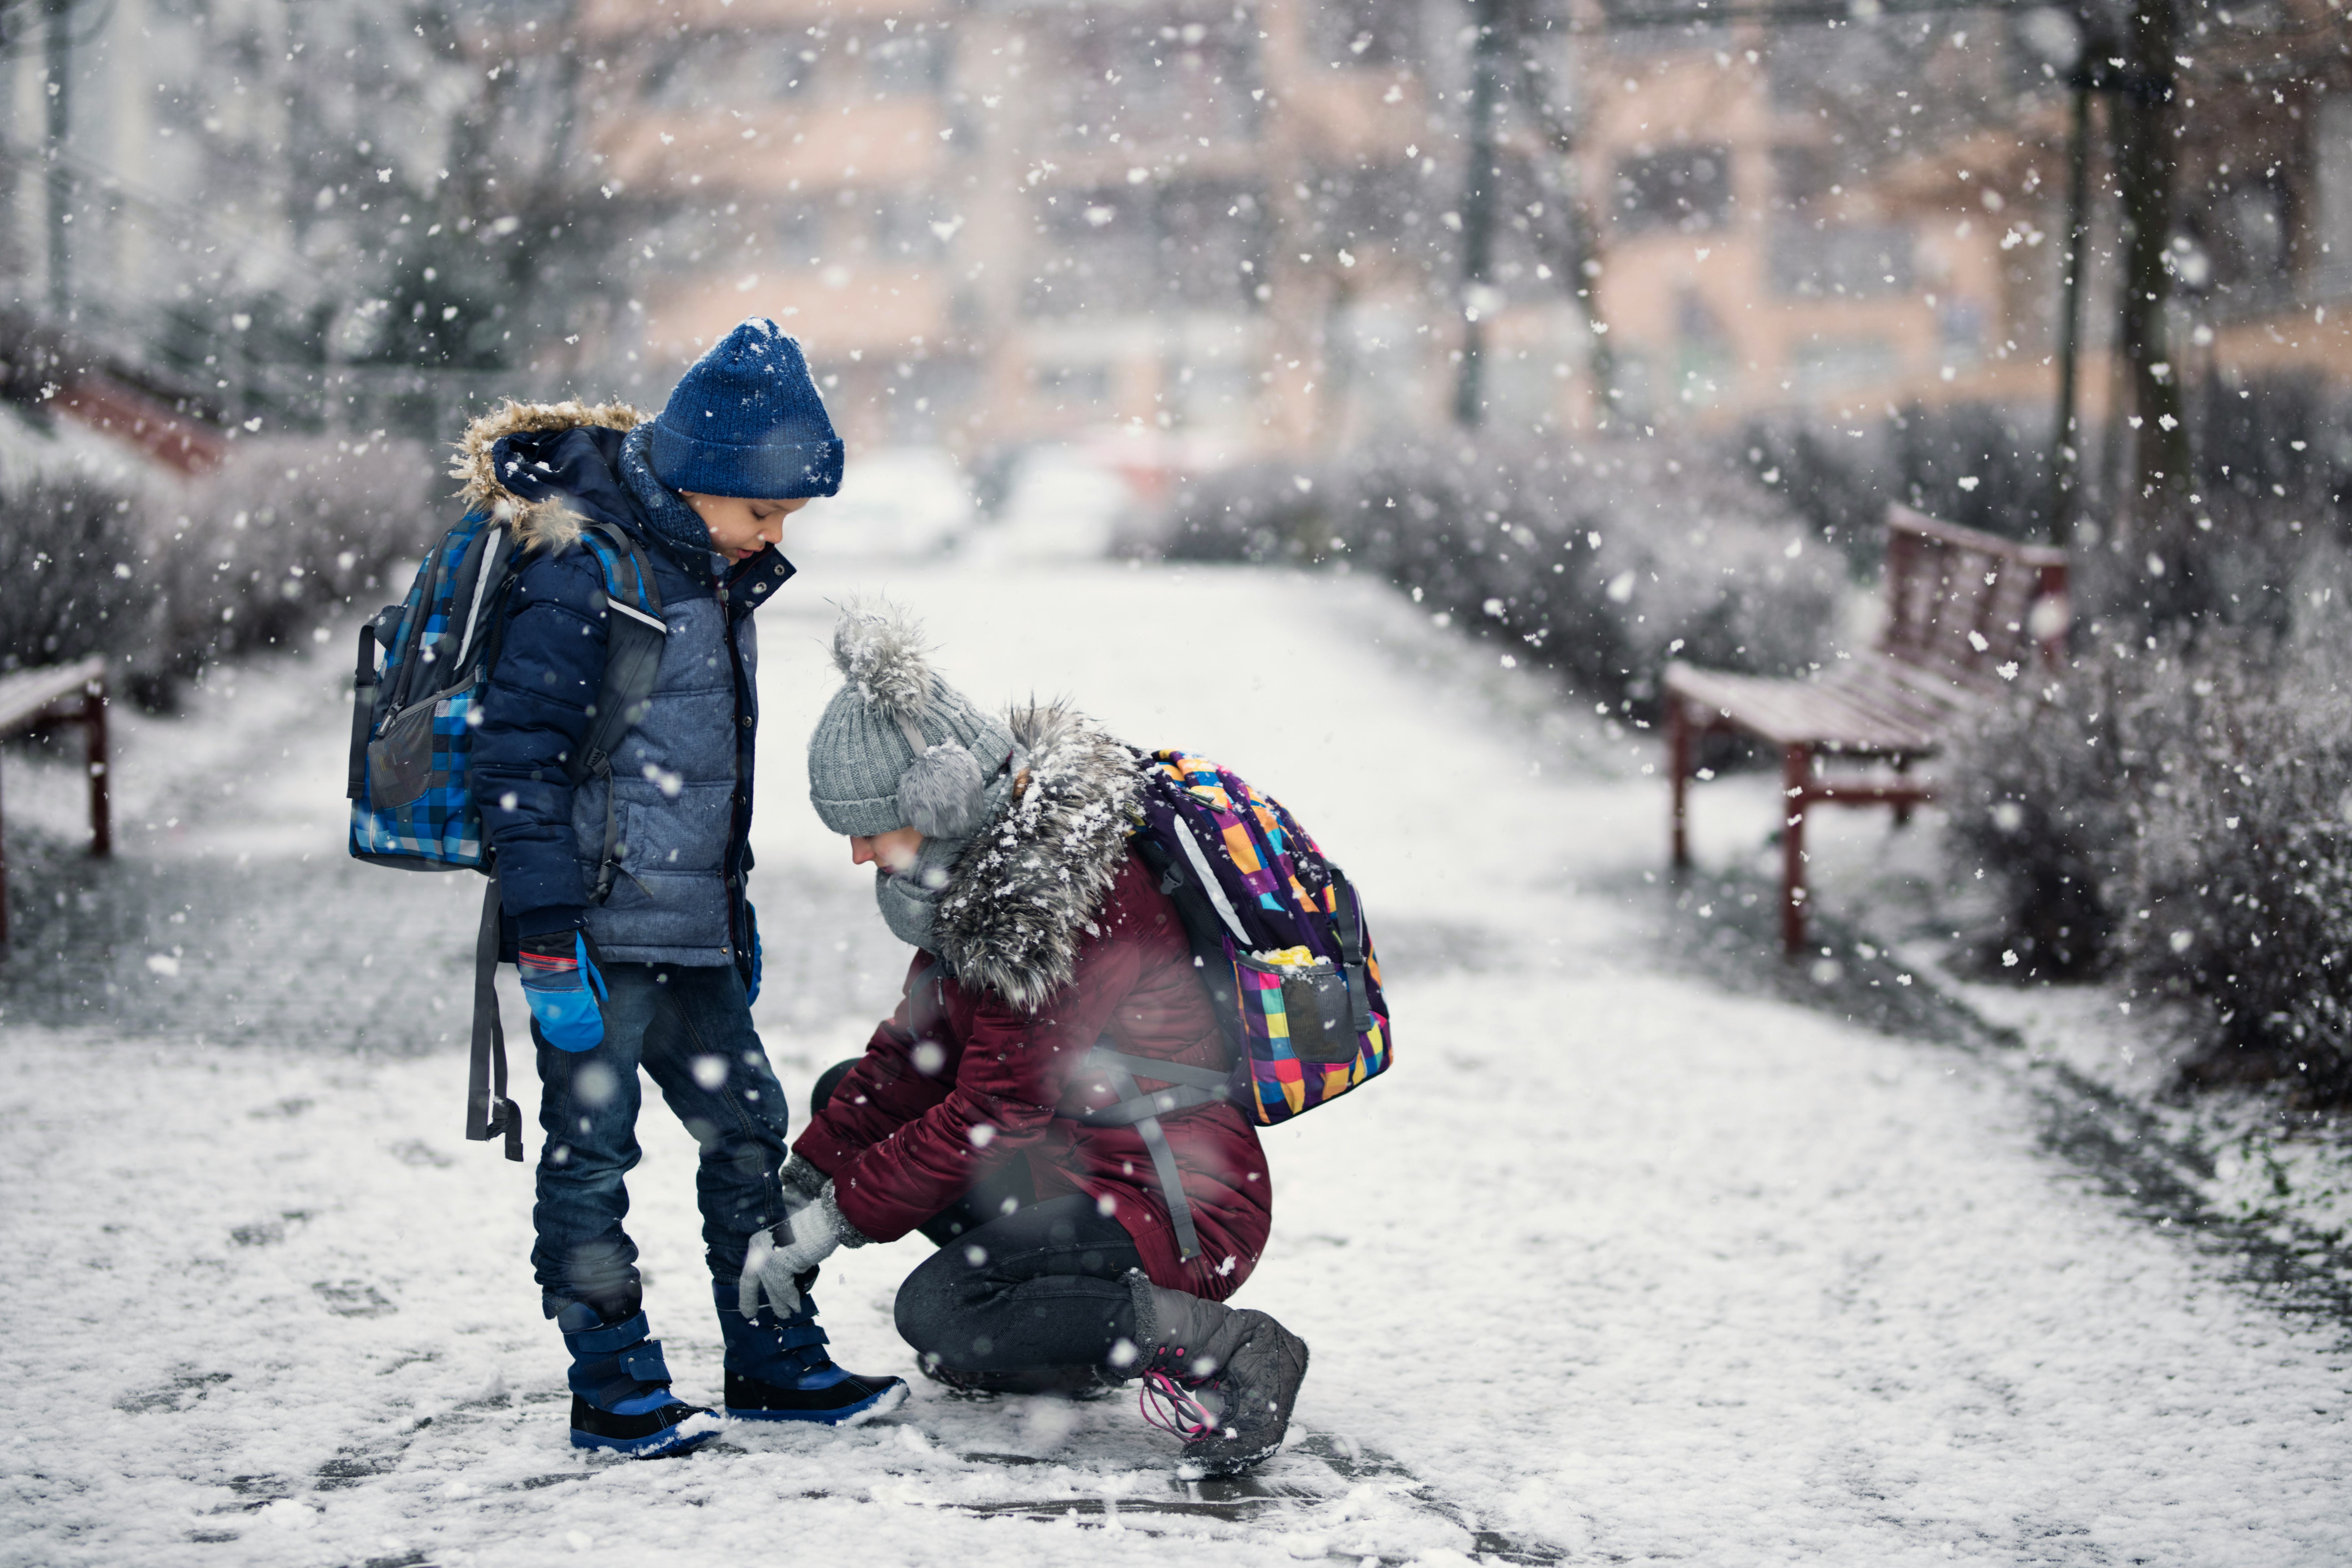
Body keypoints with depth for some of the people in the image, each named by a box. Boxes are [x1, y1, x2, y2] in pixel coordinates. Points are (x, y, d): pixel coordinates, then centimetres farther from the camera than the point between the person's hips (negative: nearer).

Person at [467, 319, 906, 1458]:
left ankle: (774, 1362, 22)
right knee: (591, 1151, -1)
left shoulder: (710, 574, 12)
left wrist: (736, 914, 24)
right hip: (598, 928, -9)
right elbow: (520, 761, -18)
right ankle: (615, 1393, 6)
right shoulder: (582, 574, -16)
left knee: (747, 1127, 12)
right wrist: (548, 939, -21)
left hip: (689, 932, 9)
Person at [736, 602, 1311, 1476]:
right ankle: (1060, 1329, 12)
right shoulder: (989, 866, 5)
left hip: (1183, 1209, -10)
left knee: (935, 1315, -25)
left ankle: (1217, 1347, -15)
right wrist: (805, 1182, 3)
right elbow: (915, 1047, 10)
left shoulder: (1069, 899, -24)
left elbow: (992, 1111, -21)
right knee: (856, 1103, 14)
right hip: (1085, 1161, 11)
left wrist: (840, 1215, -14)